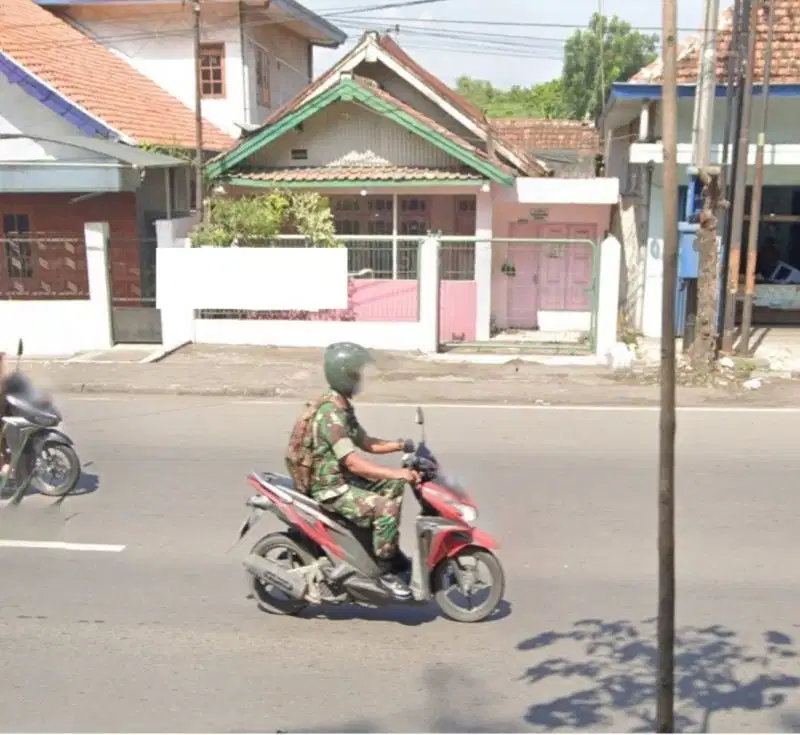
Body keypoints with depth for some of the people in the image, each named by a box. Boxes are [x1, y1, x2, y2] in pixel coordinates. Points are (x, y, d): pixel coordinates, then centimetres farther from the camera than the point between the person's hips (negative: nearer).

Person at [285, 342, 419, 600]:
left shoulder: (342, 407, 10)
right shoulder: (330, 413, -23)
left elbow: (366, 443, 15)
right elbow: (353, 462, -28)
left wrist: (399, 445, 1)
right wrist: (396, 472, -30)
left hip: (342, 478, 11)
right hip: (329, 488, -11)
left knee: (393, 486, 13)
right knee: (385, 508, -23)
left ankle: (391, 552, 17)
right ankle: (385, 570, -9)